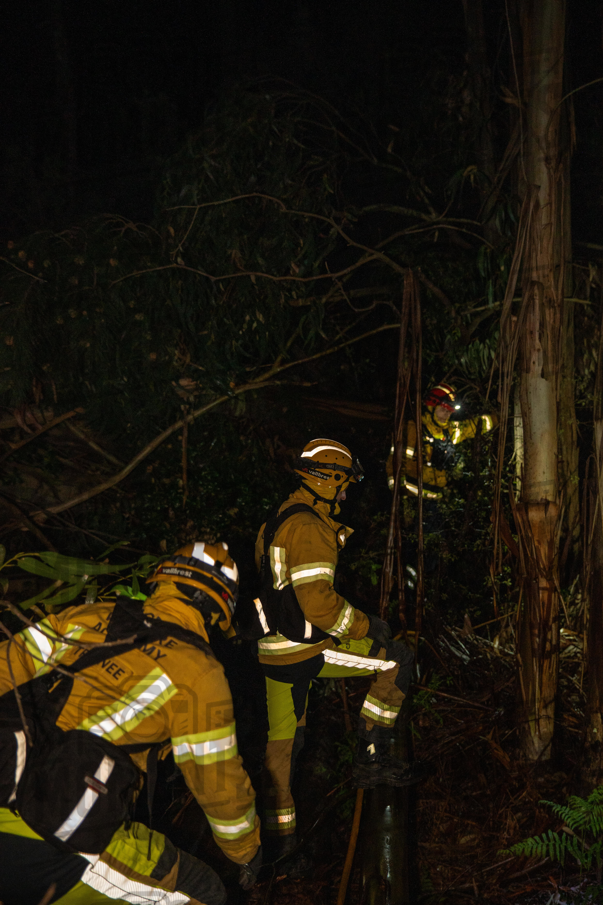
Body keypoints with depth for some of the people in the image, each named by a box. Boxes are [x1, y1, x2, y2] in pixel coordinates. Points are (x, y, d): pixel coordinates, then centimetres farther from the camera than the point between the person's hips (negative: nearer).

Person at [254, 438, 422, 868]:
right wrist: (365, 626, -14)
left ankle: (279, 834, 27)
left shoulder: (280, 520, 14)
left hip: (274, 650, 10)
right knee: (398, 660, 0)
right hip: (307, 649, -9)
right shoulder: (309, 527, -19)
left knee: (283, 738, 17)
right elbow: (318, 601, -26)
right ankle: (372, 758, 5)